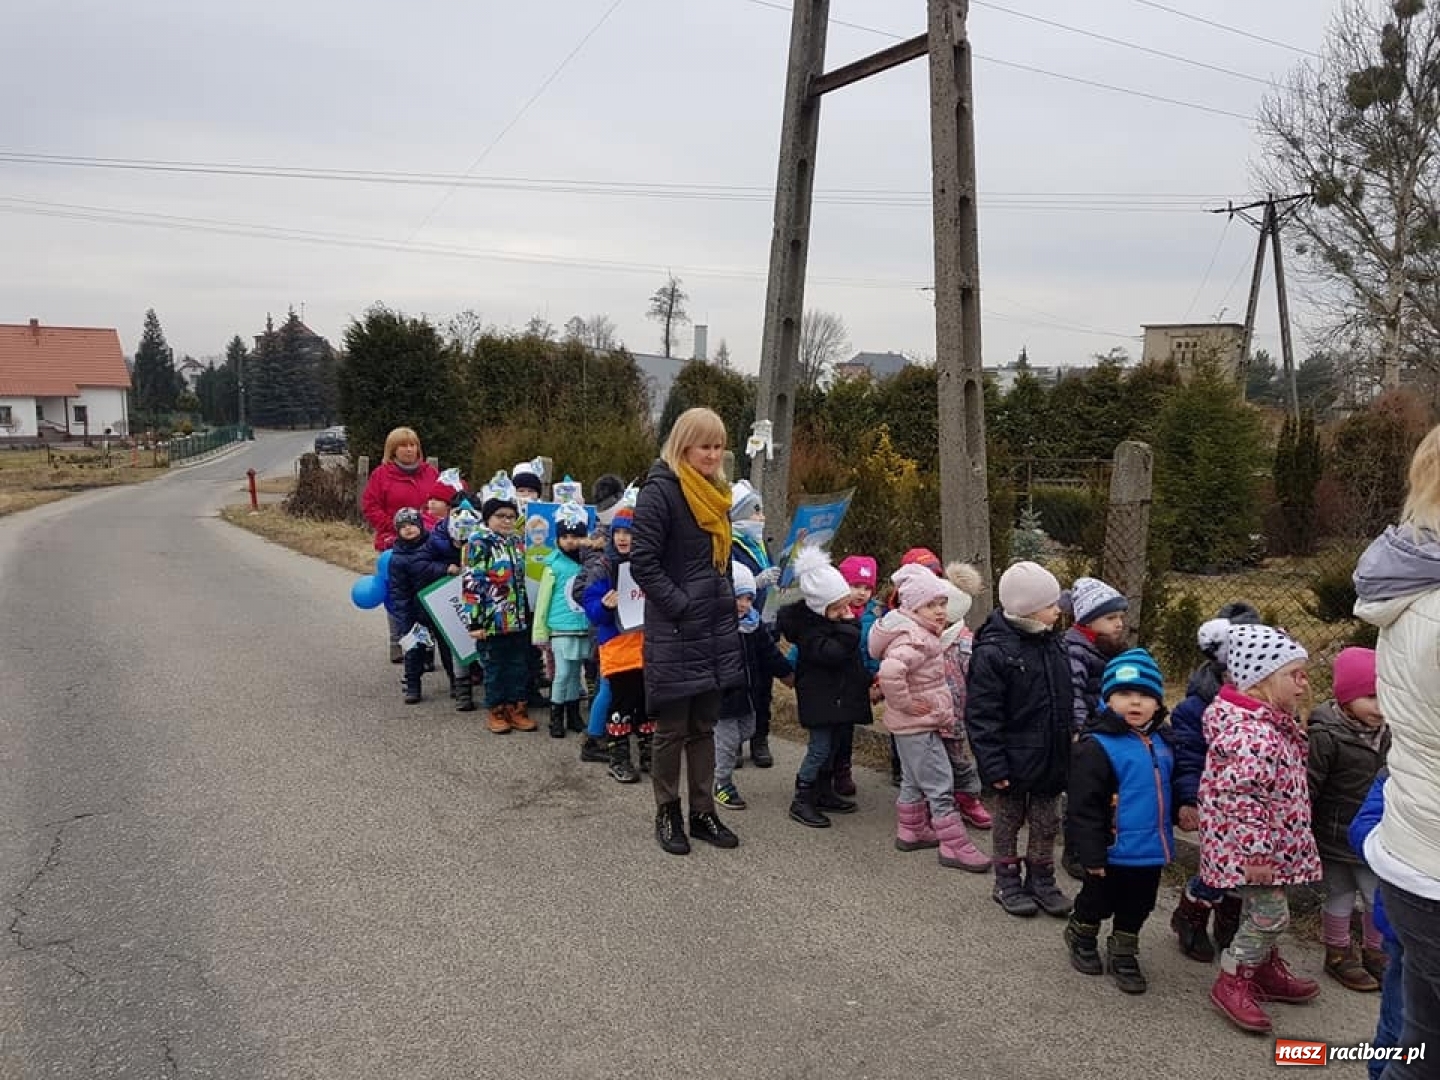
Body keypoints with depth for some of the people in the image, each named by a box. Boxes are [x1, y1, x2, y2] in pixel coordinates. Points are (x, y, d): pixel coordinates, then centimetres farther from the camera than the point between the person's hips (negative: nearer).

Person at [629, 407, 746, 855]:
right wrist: (683, 607, -18)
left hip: (716, 631, 8)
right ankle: (667, 814, 20)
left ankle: (703, 812, 24)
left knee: (703, 727, 14)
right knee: (671, 729, 5)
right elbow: (643, 563, -17)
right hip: (674, 633, -7)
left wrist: (727, 601, 12)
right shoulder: (660, 491, -13)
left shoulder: (716, 494, 13)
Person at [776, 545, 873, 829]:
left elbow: (853, 654, 21)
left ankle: (824, 794, 27)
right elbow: (832, 652, -32)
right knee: (820, 747, -8)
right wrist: (847, 626, -24)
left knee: (831, 744, 16)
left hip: (839, 693, 9)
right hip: (818, 696, -9)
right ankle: (801, 801, 1)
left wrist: (865, 681, 19)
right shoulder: (808, 626, -20)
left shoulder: (837, 620, 7)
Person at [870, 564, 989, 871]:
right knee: (940, 786, -3)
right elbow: (890, 671, -44)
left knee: (914, 780, 23)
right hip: (918, 725, -11)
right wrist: (905, 703, -29)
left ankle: (910, 832, 37)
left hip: (912, 725, 11)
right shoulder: (914, 640, -26)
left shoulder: (921, 633, 7)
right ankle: (955, 848, 4)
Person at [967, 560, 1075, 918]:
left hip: (1052, 756, 6)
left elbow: (1067, 699, 15)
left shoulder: (1052, 644, 3)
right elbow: (981, 715, -19)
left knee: (1047, 822, 17)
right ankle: (1007, 881, 27)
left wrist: (1070, 744, 15)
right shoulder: (992, 651, -20)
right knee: (1008, 821, 12)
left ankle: (1041, 879, 32)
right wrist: (993, 765, -21)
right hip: (1014, 760, -6)